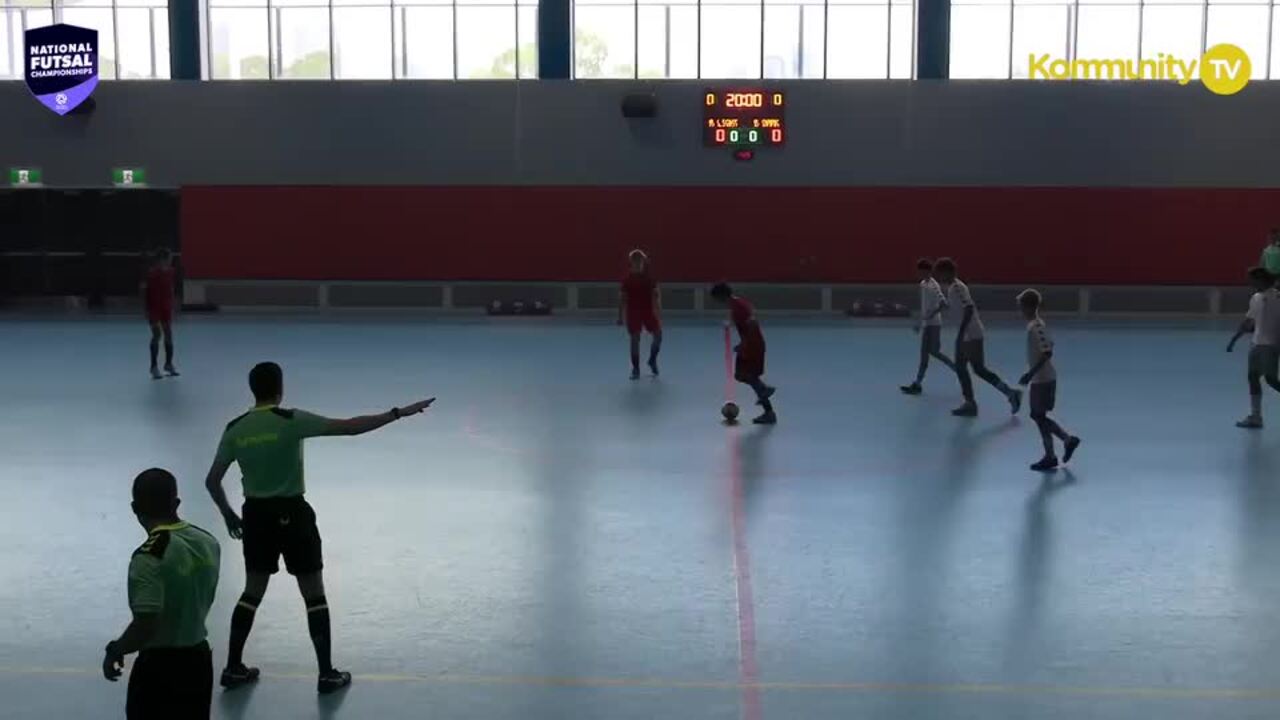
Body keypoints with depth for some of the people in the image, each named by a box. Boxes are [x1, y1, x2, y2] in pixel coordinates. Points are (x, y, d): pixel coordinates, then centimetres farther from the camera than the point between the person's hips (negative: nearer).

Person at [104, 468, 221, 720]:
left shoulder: (149, 556, -23)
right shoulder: (208, 542, 0)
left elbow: (145, 628, -26)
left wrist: (115, 651, -9)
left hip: (159, 667, -7)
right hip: (199, 658, 7)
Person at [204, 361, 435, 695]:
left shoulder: (234, 429, -1)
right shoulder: (291, 420, -15)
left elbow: (212, 481, 4)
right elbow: (350, 427, -19)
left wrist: (229, 514, 19)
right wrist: (398, 413, -15)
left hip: (256, 514, 4)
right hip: (291, 513, -4)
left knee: (252, 592, 19)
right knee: (314, 595, 6)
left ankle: (233, 668, 22)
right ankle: (327, 674, 10)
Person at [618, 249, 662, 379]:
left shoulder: (649, 277, 1)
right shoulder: (627, 279, -2)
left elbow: (656, 295, 1)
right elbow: (623, 298, 1)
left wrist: (658, 311, -9)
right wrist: (620, 316, -2)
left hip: (648, 310, 1)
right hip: (633, 312, -1)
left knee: (658, 335, -5)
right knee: (635, 339, -1)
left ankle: (653, 361, 21)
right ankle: (635, 369, 8)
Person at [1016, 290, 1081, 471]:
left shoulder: (1035, 327, -21)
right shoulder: (1037, 323, 8)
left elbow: (1047, 352, -27)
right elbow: (1049, 346, 18)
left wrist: (1031, 374, -26)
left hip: (1042, 379, -9)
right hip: (1042, 377, 9)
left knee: (1039, 416, 1)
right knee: (1038, 415, 16)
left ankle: (1050, 457, 9)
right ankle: (1068, 439, 20)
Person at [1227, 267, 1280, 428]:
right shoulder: (1256, 298, 13)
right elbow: (1247, 322, 20)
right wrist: (1234, 340, 19)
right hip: (1257, 343, 8)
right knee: (1253, 377, 5)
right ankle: (1255, 417, 8)